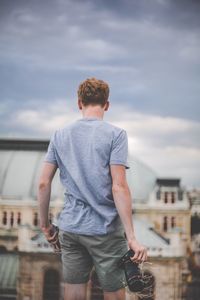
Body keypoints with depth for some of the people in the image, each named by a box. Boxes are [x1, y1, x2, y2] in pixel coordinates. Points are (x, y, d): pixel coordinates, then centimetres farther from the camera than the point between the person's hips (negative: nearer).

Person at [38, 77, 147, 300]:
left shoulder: (59, 135, 6)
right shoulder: (115, 134, -6)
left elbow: (43, 183, 4)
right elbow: (118, 187, -14)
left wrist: (44, 222, 17)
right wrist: (132, 238, -14)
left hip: (69, 228, 4)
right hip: (106, 230, -4)